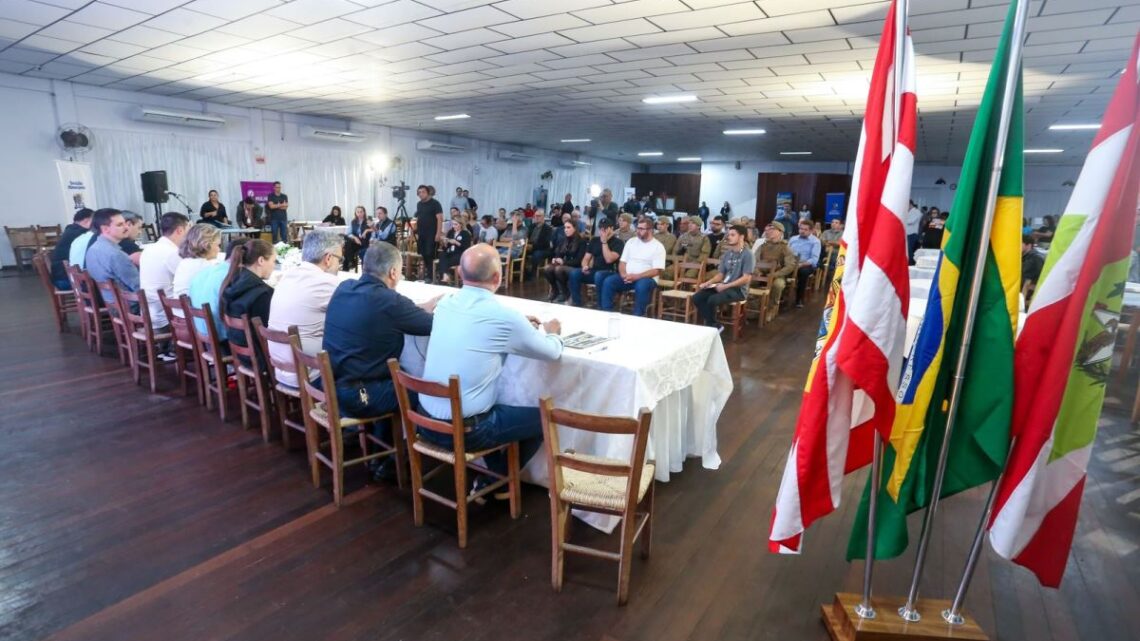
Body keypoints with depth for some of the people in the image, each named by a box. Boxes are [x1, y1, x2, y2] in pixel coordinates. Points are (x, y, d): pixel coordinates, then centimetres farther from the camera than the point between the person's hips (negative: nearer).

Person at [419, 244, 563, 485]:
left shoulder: (445, 304, 1)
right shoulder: (504, 316, -17)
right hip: (465, 430, -7)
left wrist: (520, 326, 24)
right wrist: (551, 333, 21)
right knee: (542, 418, 12)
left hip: (427, 422, 7)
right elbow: (553, 353, 0)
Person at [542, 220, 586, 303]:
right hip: (562, 265, 6)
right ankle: (555, 290, -3)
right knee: (546, 269, -24)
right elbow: (557, 254, 14)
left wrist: (563, 262, -22)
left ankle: (565, 293, -15)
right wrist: (555, 259, -11)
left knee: (558, 269, -36)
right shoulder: (562, 240, 13)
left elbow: (579, 260, -13)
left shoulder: (581, 242, -6)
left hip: (575, 268, -6)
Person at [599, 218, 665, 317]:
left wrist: (636, 276, -21)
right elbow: (622, 262, 10)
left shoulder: (658, 247, -3)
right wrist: (624, 274, -12)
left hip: (646, 278, -4)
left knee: (641, 286, -38)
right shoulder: (631, 241, 12)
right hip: (627, 277, 4)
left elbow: (656, 271, -11)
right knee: (608, 281, -20)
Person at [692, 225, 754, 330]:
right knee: (696, 298, -12)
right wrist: (707, 283, -5)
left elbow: (746, 278, -16)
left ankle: (711, 326, -7)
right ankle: (714, 325, -6)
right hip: (723, 286, 7)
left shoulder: (747, 255, -9)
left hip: (738, 289, -7)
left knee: (712, 300, -32)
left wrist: (725, 286, -20)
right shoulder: (727, 254, 14)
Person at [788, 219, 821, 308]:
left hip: (807, 265, -3)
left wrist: (801, 264, -26)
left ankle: (799, 299, -24)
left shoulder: (815, 241, 0)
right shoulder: (793, 239, 16)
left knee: (803, 271, -38)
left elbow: (814, 259, -11)